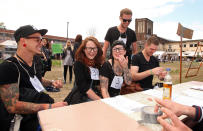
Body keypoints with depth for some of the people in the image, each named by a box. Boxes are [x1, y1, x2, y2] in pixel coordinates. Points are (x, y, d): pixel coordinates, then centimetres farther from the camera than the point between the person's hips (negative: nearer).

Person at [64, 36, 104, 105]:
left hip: (96, 95, 5)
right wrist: (99, 100, -17)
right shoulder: (78, 63, -6)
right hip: (80, 98, -5)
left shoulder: (98, 63, 10)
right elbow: (82, 86, -14)